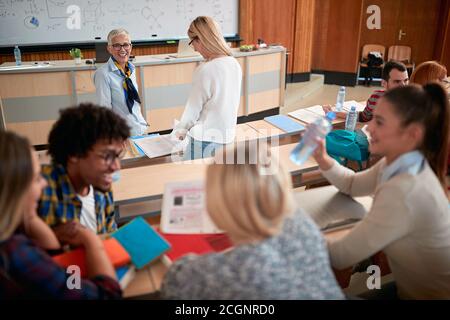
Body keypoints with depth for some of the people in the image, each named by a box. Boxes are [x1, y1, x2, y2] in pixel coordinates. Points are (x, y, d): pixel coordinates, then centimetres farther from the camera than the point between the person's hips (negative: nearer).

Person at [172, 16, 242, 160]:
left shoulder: (205, 70, -21)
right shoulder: (235, 64, 2)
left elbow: (193, 107, -11)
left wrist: (180, 130, 7)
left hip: (206, 139, -7)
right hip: (228, 135, 8)